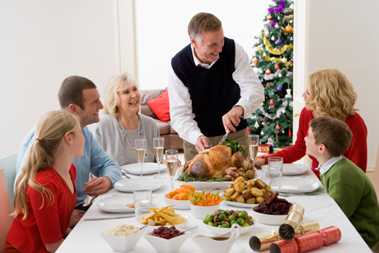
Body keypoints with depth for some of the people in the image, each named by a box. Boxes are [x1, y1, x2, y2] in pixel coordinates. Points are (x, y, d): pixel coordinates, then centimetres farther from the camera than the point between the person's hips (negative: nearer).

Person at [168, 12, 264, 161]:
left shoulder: (233, 50, -15)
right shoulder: (178, 65, -18)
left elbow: (255, 89, -20)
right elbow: (180, 114, -19)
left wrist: (239, 109, -41)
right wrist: (196, 137, -38)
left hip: (235, 134, 1)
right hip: (199, 138, -1)